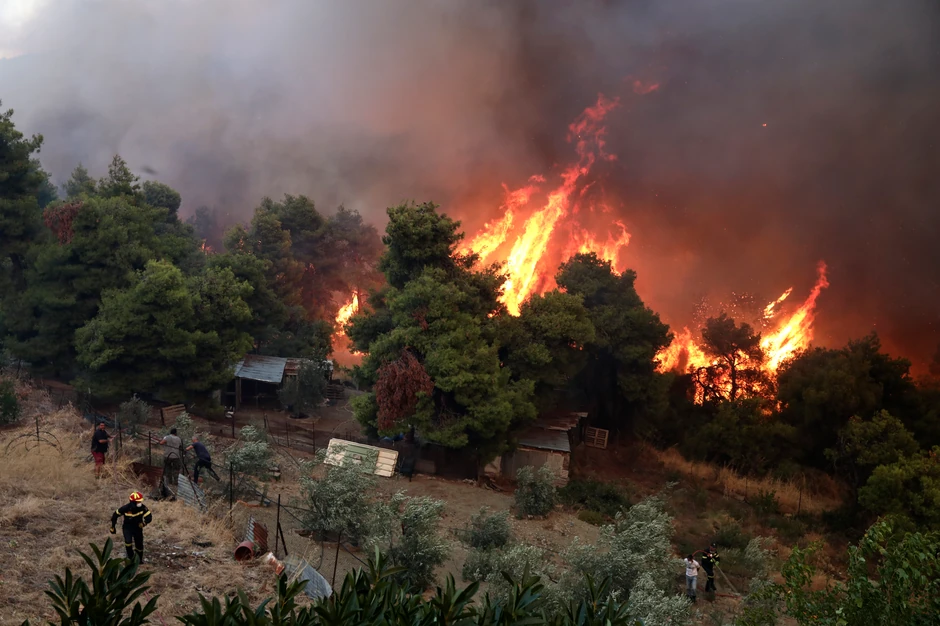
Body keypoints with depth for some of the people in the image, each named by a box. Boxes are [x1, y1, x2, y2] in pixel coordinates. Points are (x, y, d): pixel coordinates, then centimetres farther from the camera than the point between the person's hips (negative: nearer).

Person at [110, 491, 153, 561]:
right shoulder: (126, 508, -26)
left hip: (138, 528, 2)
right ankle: (130, 556, 0)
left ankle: (140, 558, 38)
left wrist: (143, 523, -43)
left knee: (139, 545, 7)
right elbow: (115, 515, -11)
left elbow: (149, 517, -22)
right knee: (128, 541, -26)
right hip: (128, 528, -2)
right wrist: (112, 527, -3)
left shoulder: (143, 507, -22)